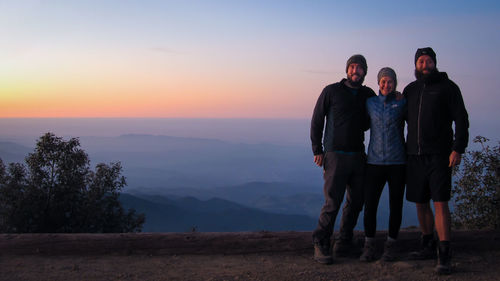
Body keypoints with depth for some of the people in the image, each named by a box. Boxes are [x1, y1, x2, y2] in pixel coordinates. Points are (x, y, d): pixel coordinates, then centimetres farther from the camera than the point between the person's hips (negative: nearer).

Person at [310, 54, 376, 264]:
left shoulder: (368, 95, 12)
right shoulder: (332, 91, 0)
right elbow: (317, 121, 2)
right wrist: (317, 150, -5)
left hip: (358, 156, 5)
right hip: (335, 155, -5)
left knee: (356, 201, 7)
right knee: (332, 202, -11)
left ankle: (345, 239, 23)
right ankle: (320, 244, 0)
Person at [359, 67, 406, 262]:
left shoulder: (402, 103, 3)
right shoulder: (370, 103, 7)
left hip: (397, 162, -1)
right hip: (375, 162, 1)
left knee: (395, 205, 5)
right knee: (370, 204, -3)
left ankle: (390, 246, 19)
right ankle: (369, 246, 12)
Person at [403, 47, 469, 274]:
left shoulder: (447, 87, 0)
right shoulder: (410, 90, 14)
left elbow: (461, 119, -4)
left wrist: (458, 149, -14)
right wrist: (402, 149, 17)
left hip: (439, 155, -5)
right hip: (415, 156, 5)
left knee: (440, 202, -11)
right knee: (420, 203, 9)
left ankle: (444, 255, -8)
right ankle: (428, 246, 22)